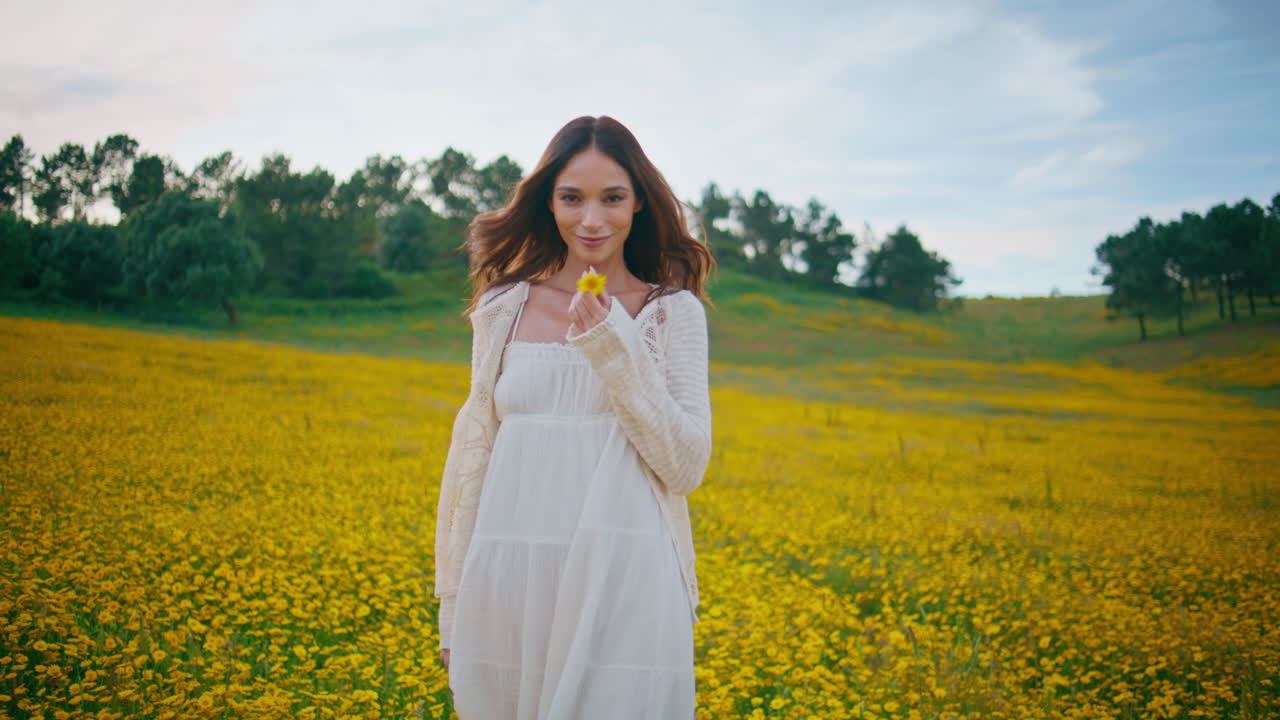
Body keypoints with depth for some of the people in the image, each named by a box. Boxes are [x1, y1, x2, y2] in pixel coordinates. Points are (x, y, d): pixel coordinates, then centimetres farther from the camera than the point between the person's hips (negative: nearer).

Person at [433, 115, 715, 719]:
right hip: (513, 586, 2)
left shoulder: (674, 311, 2)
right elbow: (473, 453, 9)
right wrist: (453, 604, 9)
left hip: (623, 587, -2)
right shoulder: (504, 307, 7)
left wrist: (614, 350, -13)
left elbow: (686, 468, -5)